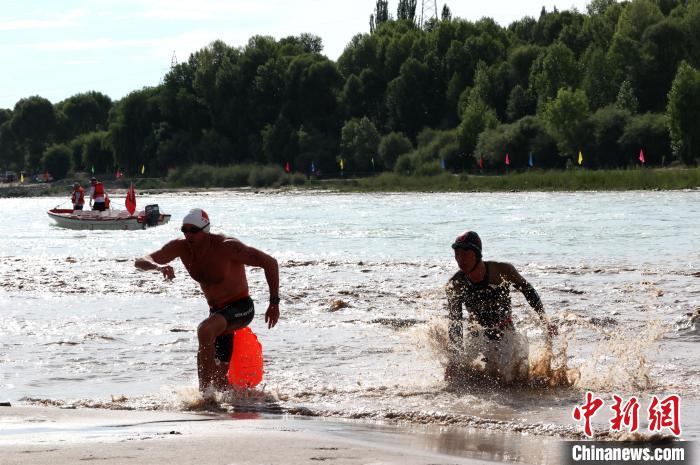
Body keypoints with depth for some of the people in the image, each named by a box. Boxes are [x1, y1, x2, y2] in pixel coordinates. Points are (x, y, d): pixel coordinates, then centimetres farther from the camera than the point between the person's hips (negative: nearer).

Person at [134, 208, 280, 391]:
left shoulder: (227, 247, -24)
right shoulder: (181, 247, -8)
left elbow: (269, 262, -19)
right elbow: (140, 262, -13)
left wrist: (274, 303, -16)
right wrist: (158, 266, -38)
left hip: (241, 307, -7)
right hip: (217, 312, 7)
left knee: (205, 330, -36)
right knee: (220, 380, 7)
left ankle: (204, 391, -29)